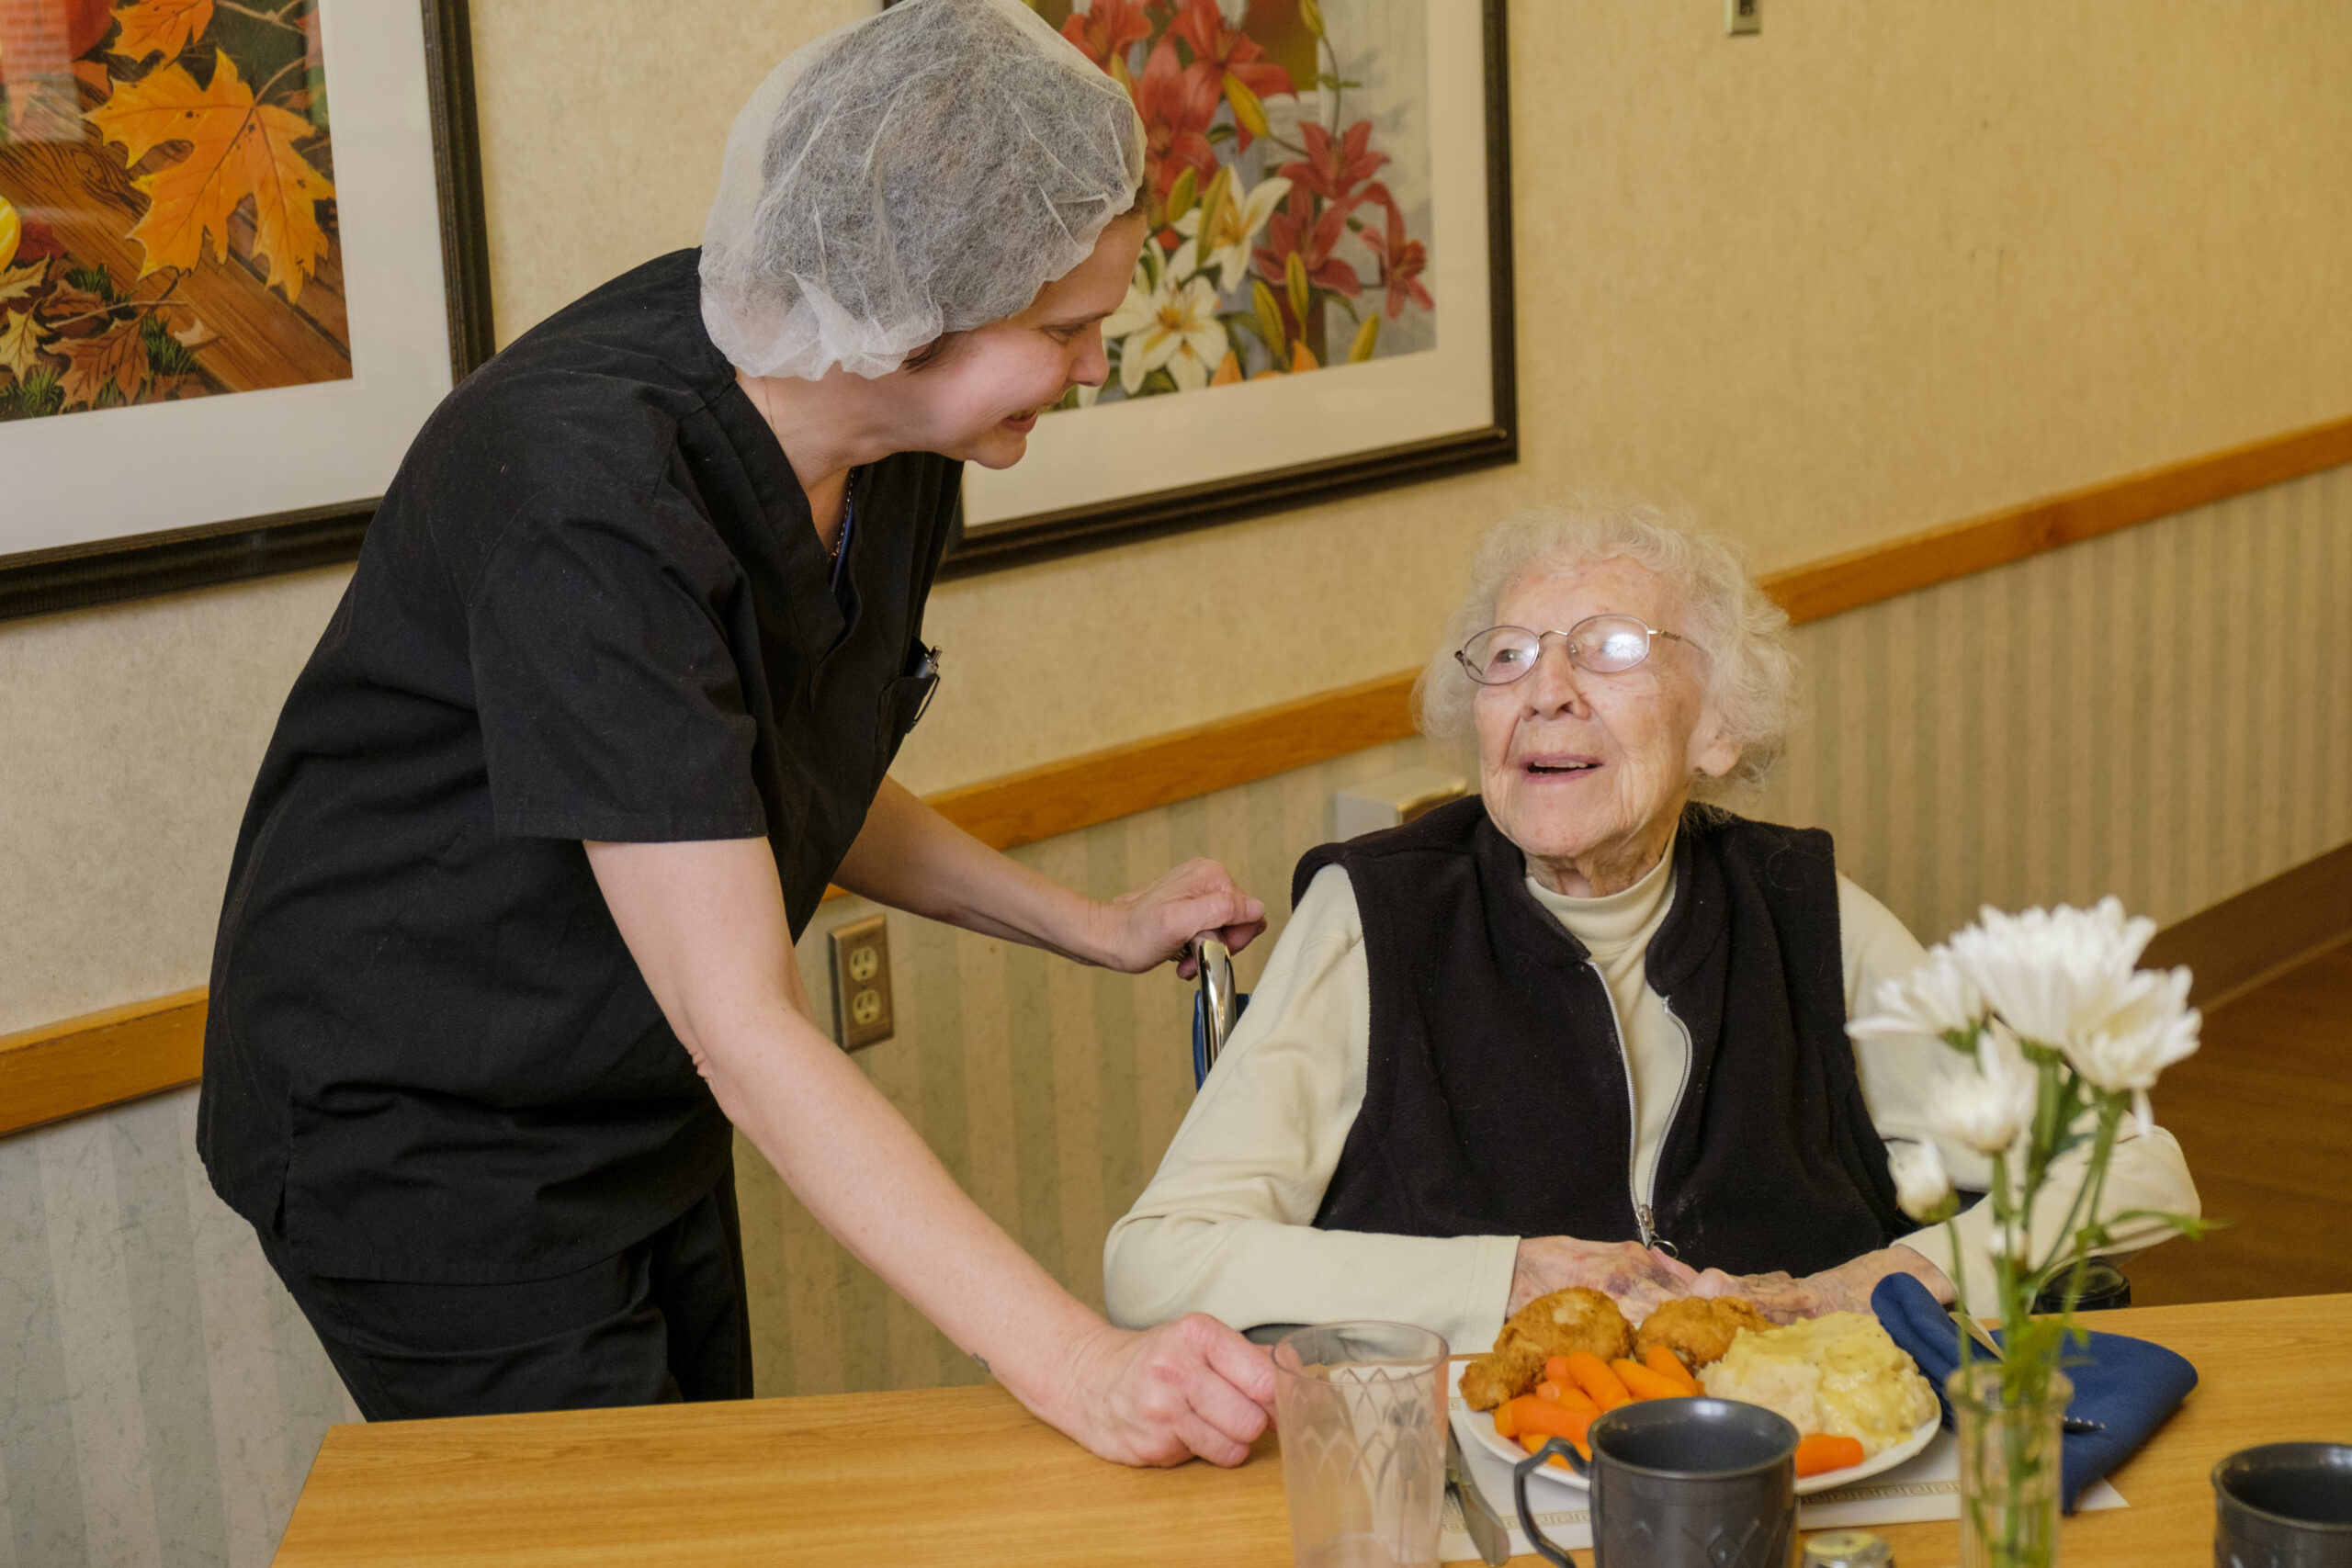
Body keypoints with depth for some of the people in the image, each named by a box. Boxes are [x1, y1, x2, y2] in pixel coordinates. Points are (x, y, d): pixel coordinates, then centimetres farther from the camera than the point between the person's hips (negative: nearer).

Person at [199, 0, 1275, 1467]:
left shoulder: (894, 439, -7)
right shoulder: (591, 492, -34)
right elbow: (744, 1029, -37)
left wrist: (1100, 930, 3)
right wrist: (1073, 1363, -42)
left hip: (645, 1112, 8)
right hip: (426, 1129, -8)